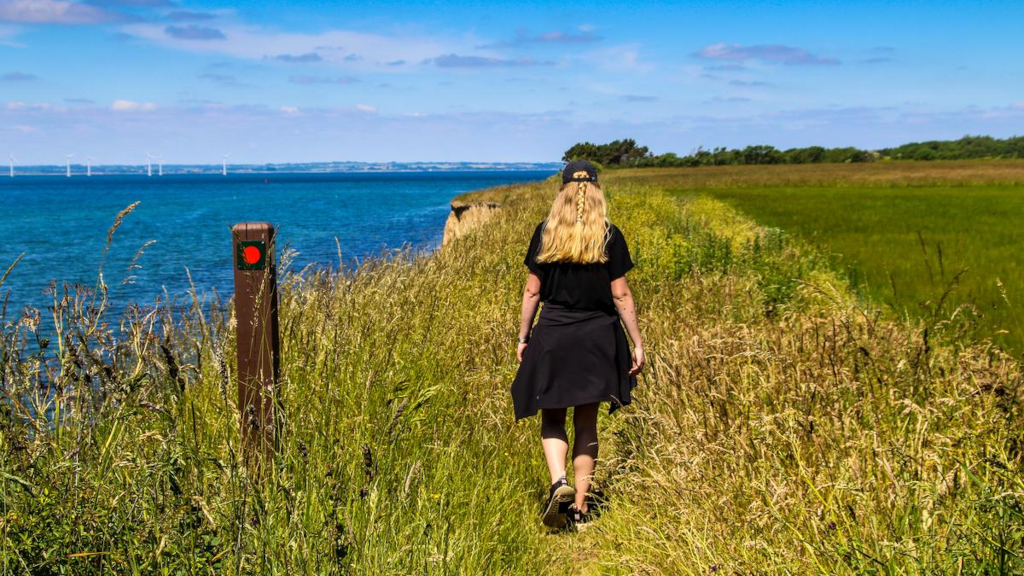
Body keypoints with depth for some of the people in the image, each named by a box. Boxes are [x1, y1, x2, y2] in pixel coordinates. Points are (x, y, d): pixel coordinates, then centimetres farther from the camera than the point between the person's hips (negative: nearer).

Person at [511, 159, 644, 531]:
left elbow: (532, 291, 1)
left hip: (552, 336, 0)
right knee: (586, 424, 9)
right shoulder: (609, 237, -3)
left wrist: (523, 338, 10)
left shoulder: (546, 233, -2)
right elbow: (621, 295, -3)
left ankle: (559, 483, -13)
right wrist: (637, 343, 4)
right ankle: (580, 508, 13)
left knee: (552, 417, 12)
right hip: (597, 338, 0)